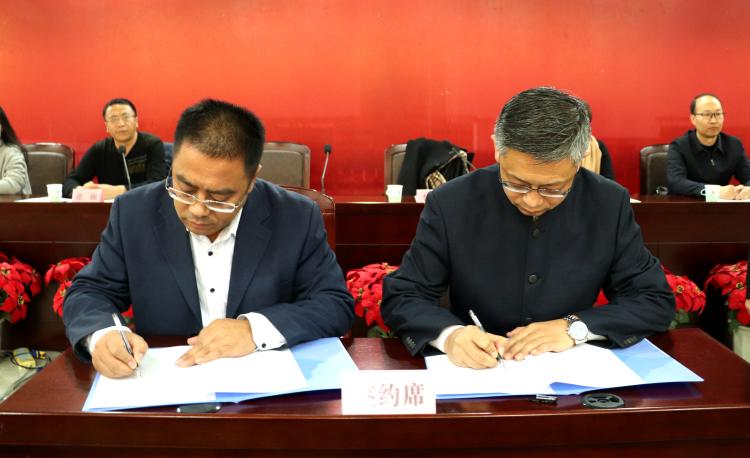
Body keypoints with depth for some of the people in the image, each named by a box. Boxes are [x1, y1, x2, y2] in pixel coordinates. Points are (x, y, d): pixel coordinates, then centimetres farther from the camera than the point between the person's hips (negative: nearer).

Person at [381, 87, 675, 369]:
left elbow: (656, 301, 0)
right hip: (476, 374, 0)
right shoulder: (450, 204, -10)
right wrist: (450, 334, -25)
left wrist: (574, 327, -15)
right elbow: (401, 298, -5)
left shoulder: (609, 205, -6)